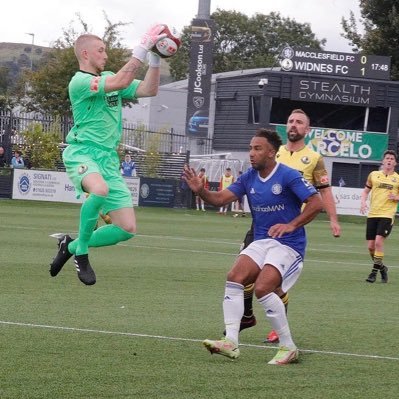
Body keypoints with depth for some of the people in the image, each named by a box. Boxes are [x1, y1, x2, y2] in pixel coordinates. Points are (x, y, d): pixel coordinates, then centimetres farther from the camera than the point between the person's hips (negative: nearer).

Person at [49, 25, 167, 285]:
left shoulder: (109, 77, 16)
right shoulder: (80, 82, -10)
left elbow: (149, 89, 9)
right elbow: (121, 81, -24)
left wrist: (155, 57, -2)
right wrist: (144, 47, -23)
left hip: (108, 159, 8)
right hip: (82, 153, -7)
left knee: (128, 229, -2)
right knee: (100, 189, -42)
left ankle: (71, 246, 20)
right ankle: (81, 251, -20)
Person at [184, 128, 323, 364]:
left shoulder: (288, 176, -12)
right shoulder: (249, 178, 7)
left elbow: (316, 203, -15)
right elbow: (221, 199, 6)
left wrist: (291, 225, -23)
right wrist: (201, 190, -13)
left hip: (288, 245, -7)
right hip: (261, 242, 7)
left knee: (262, 288, -23)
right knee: (234, 278, -15)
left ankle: (288, 348, -10)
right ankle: (231, 342, -17)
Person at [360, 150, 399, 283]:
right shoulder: (374, 175, 10)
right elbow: (366, 191, 19)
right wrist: (363, 202, 2)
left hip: (387, 215, -3)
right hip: (372, 215, 3)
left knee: (378, 242, -19)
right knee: (370, 246, 3)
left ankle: (374, 271, -10)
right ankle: (381, 268, 28)